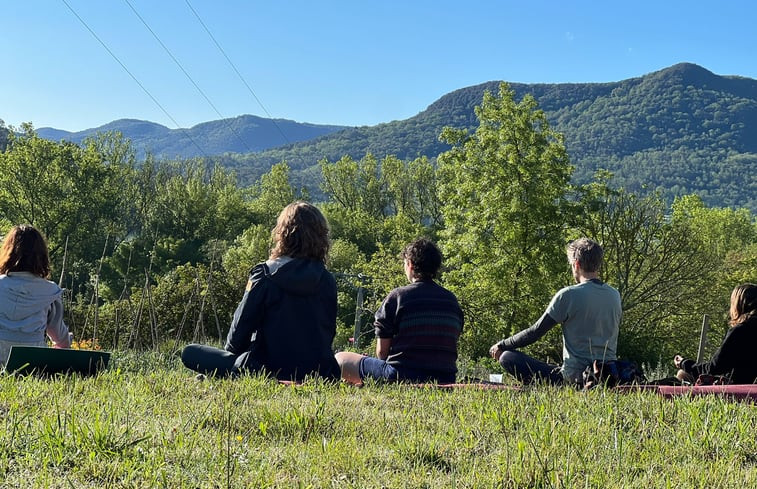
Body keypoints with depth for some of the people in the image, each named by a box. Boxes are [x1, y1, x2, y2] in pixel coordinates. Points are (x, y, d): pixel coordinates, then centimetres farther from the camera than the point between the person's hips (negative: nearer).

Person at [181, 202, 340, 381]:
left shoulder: (264, 275, -10)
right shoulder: (327, 281, 0)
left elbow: (242, 324, -5)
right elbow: (329, 330, 9)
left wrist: (231, 350, 15)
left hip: (271, 370, -5)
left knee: (190, 353, 5)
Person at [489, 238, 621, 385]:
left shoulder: (568, 294, -13)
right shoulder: (615, 295, 6)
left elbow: (535, 332, -8)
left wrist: (501, 345, 6)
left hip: (575, 376, -7)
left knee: (507, 357, -2)